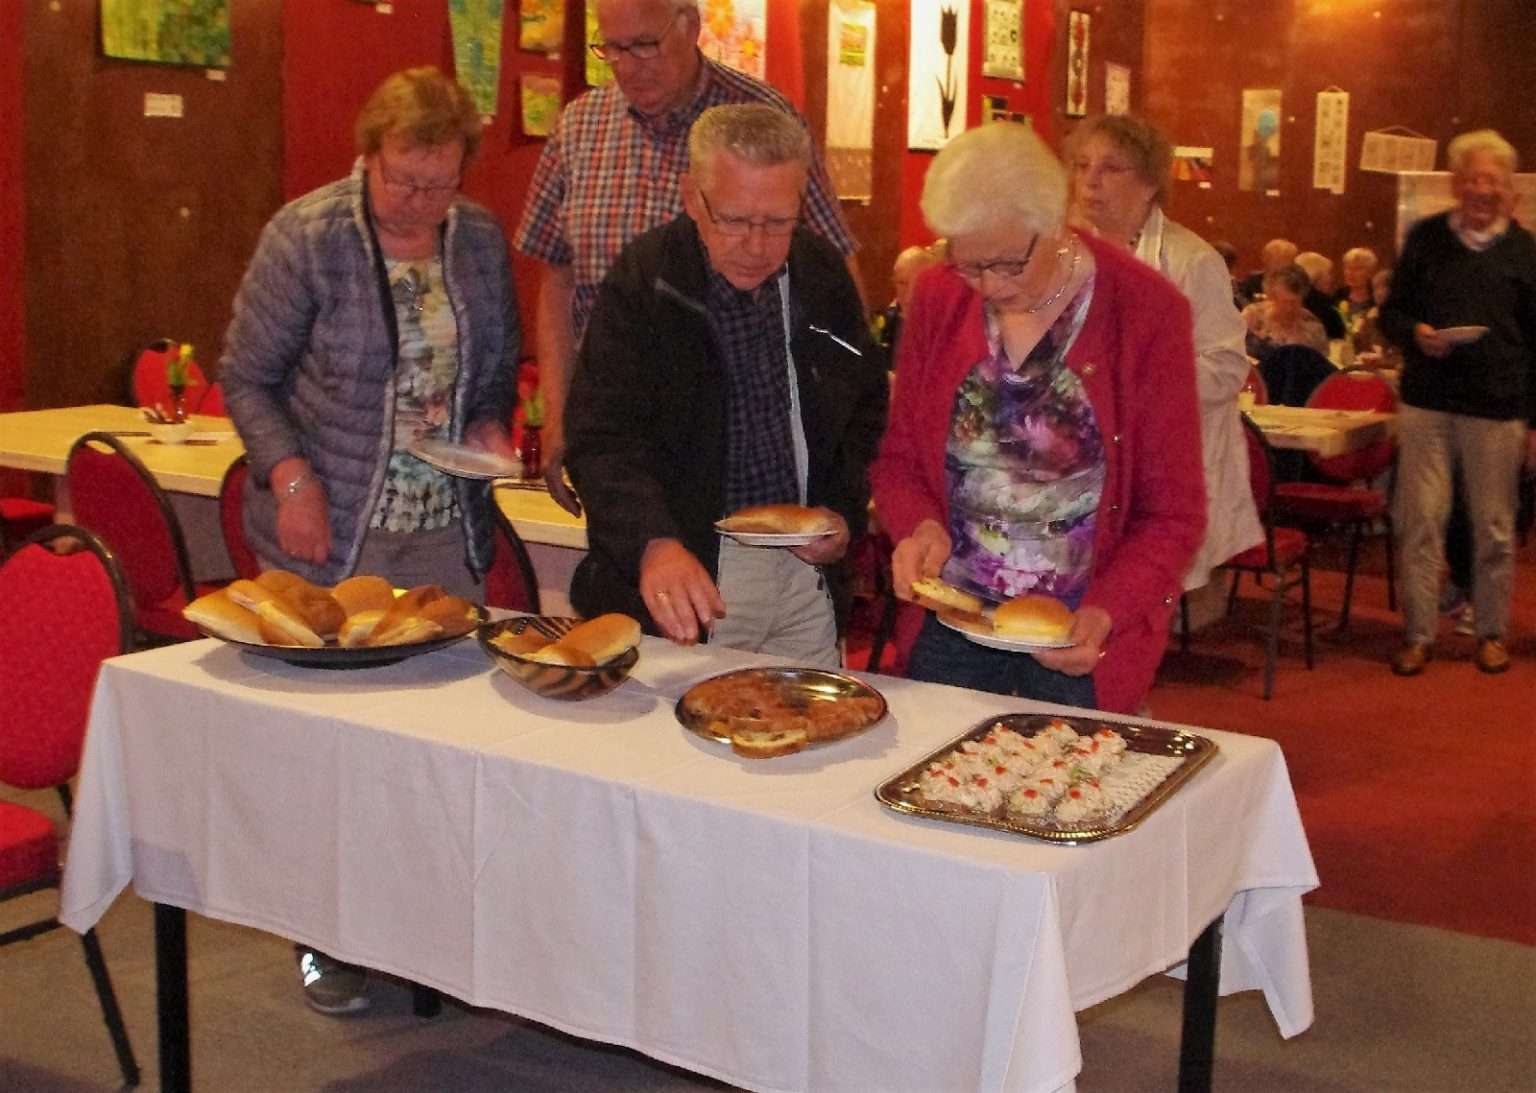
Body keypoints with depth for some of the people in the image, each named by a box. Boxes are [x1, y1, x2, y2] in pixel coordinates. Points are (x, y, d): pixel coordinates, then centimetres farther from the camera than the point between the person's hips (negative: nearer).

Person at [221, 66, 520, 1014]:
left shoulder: (483, 240, 4)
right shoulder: (306, 237, -9)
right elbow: (247, 378, -4)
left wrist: (491, 426, -3)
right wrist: (291, 475, -16)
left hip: (448, 533, 4)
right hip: (330, 536, -4)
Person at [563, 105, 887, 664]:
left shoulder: (823, 273, 2)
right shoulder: (642, 281, -12)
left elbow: (867, 409, 15)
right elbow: (602, 439, -19)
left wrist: (845, 511, 1)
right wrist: (654, 544, -35)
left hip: (805, 572, 4)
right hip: (693, 576, -4)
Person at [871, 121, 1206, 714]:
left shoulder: (1147, 311, -11)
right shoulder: (937, 299, -1)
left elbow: (1173, 515, -7)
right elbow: (898, 458, 8)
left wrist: (1106, 612, -23)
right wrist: (919, 526, -14)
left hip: (1080, 642, -3)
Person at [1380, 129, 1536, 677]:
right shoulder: (1425, 238, 5)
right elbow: (1390, 312, 10)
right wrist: (1415, 334, -13)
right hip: (1426, 404, 0)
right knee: (1420, 521, 1)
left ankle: (1491, 631, 23)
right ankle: (1418, 633, 11)